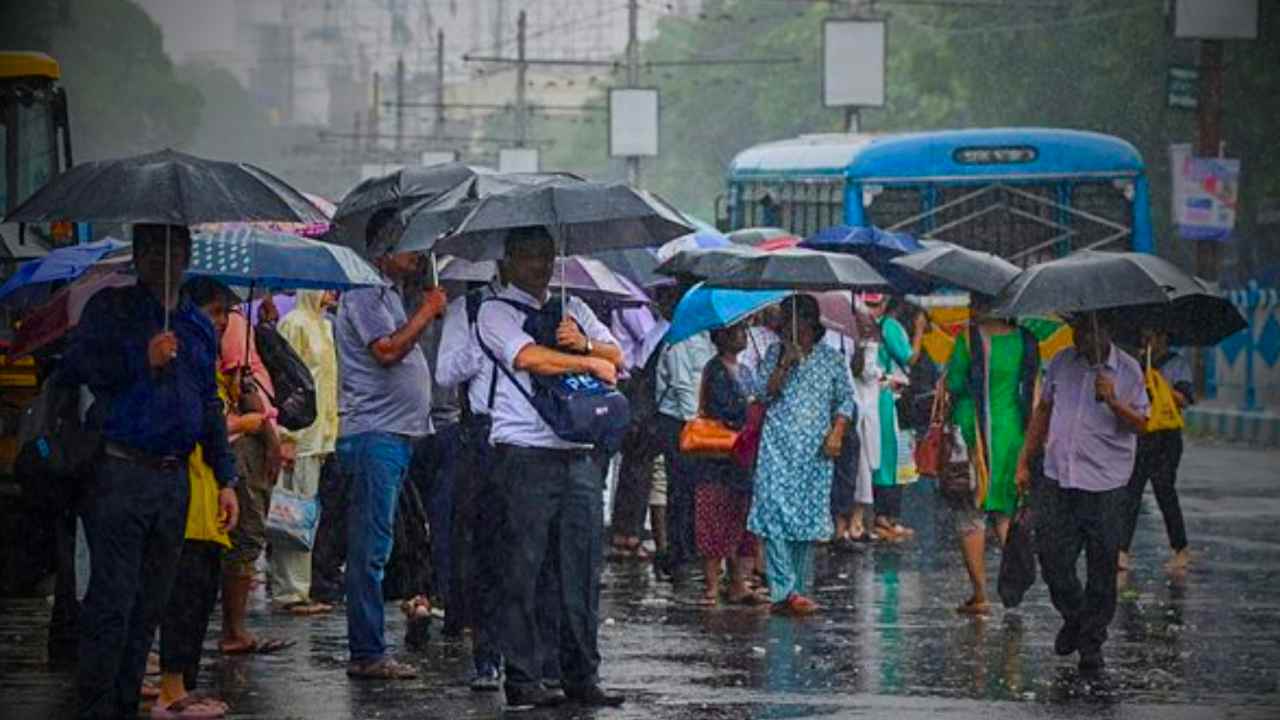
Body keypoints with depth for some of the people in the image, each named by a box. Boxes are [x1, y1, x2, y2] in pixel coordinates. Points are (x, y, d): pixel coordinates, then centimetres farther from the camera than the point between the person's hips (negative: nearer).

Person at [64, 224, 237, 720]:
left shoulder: (198, 326, 20)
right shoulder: (111, 309, 3)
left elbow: (210, 408, 23)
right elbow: (78, 367, -9)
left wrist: (225, 478, 17)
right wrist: (145, 360, -17)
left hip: (173, 478, 6)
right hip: (120, 472, -6)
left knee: (151, 604, 6)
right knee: (113, 600, -10)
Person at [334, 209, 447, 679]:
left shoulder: (388, 294, 21)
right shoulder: (365, 293, -9)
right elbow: (386, 349, -21)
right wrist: (427, 312, -12)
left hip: (397, 434, 10)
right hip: (373, 434, -10)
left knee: (375, 548, 11)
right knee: (371, 548, -9)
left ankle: (369, 651, 14)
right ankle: (367, 654, -9)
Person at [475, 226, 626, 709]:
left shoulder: (572, 308, 20)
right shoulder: (495, 312, 2)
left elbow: (616, 358, 12)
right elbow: (529, 357, -14)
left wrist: (585, 343, -9)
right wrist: (590, 363, -4)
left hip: (580, 453, 5)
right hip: (525, 452, -5)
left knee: (582, 565, 3)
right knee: (524, 568, -4)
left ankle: (582, 675, 8)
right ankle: (523, 679, -1)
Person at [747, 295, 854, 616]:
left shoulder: (831, 358, 9)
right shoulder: (776, 353, 9)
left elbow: (845, 400, 10)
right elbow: (765, 394, 0)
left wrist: (836, 433, -3)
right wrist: (785, 364, -11)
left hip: (815, 448, 1)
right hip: (778, 445, -1)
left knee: (809, 515, 0)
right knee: (775, 512, -13)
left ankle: (798, 592, 5)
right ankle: (785, 589, -16)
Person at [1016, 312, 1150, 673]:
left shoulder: (1128, 371, -1)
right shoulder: (1061, 363, 8)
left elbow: (1140, 423, -3)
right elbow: (1043, 410, 17)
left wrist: (1114, 402, -22)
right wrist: (1025, 461, 16)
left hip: (1106, 484, -3)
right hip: (1058, 480, 3)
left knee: (1101, 567, 0)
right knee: (1052, 556, 1)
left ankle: (1092, 642, 12)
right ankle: (1073, 618, 27)